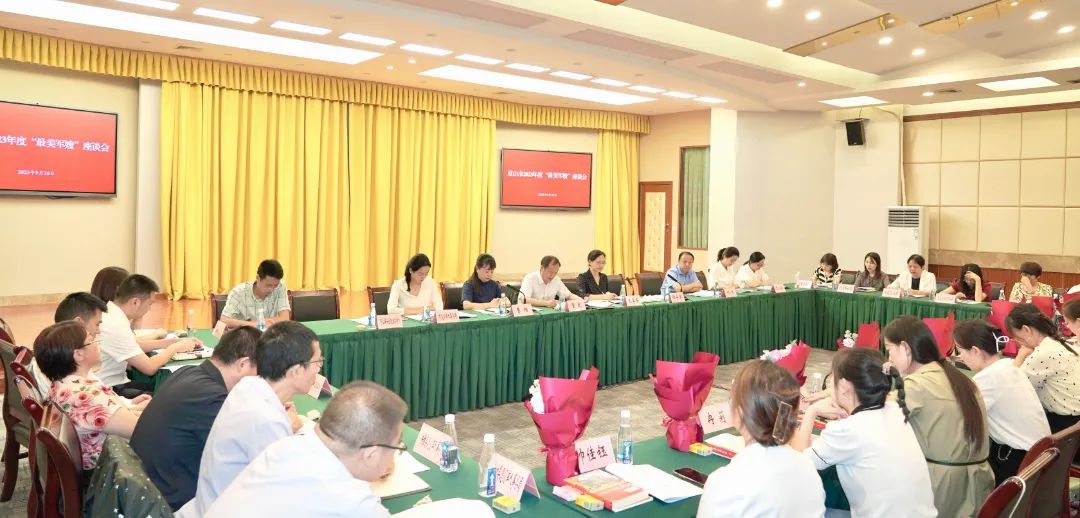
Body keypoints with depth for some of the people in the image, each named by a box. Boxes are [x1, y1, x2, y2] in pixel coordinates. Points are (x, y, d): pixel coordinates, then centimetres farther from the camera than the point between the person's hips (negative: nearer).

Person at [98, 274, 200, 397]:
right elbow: (149, 368, -23)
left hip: (113, 382, 8)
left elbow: (135, 346, 15)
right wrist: (175, 347, -7)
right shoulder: (116, 325, -25)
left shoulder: (111, 313, 1)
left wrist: (174, 341, 7)